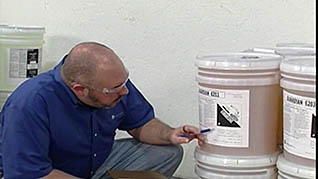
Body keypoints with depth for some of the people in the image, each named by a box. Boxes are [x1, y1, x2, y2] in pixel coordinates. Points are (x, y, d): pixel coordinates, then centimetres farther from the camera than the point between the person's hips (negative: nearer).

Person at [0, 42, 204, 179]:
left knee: (169, 152, -5)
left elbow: (141, 123, 2)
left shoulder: (113, 81, -14)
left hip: (100, 162, 6)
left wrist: (169, 134, -20)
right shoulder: (29, 105, -34)